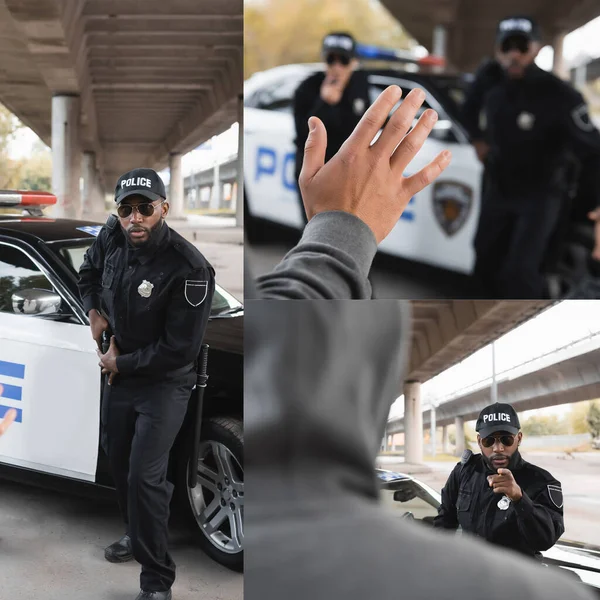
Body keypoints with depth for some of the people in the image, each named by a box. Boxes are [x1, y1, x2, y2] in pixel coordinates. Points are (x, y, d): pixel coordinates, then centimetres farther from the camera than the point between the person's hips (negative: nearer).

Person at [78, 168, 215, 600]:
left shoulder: (189, 269, -28)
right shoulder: (112, 237, -9)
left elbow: (180, 349, -25)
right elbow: (89, 272, 17)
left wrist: (122, 363, -15)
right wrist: (95, 311, 0)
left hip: (165, 383, -7)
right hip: (120, 374, 7)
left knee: (145, 476, -15)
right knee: (119, 461, 20)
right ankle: (138, 535, 45)